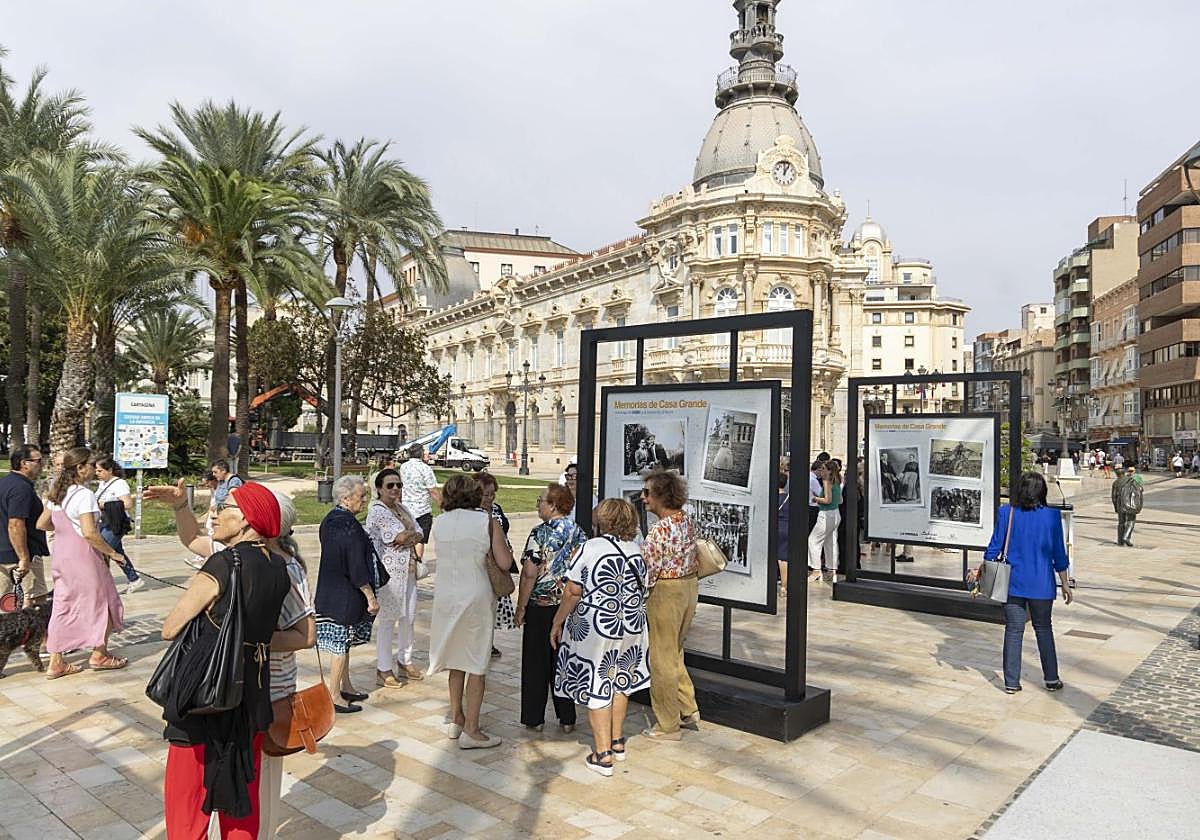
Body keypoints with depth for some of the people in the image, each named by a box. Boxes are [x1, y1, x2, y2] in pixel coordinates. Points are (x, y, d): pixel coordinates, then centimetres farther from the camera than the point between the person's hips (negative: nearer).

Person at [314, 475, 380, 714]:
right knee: (342, 643, 1)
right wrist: (371, 596, -15)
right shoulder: (349, 525, -22)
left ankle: (345, 687, 31)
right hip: (345, 594, -9)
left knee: (342, 642, 19)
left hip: (330, 591, 9)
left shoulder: (329, 520, 6)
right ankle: (334, 696, 10)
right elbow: (356, 566, -22)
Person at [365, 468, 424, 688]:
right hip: (389, 572, -8)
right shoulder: (377, 511, -10)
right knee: (388, 621, -2)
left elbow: (419, 535, 13)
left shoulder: (403, 509, 16)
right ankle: (384, 670, 8)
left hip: (408, 571, 8)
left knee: (408, 618, 15)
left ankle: (405, 662, 29)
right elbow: (398, 537, -19)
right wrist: (413, 534, -1)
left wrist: (411, 538, -9)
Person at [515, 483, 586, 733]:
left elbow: (529, 574, -16)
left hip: (541, 606, -5)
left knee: (536, 662, 8)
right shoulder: (579, 533, 2)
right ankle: (567, 719, 18)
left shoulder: (540, 534, -14)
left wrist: (521, 608, -8)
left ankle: (535, 719, 16)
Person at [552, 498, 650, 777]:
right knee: (619, 681, 21)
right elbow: (642, 592, 8)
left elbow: (573, 592, -14)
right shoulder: (637, 551, 1)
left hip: (595, 629, -5)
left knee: (597, 687, 5)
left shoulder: (591, 547, -14)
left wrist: (557, 622, -3)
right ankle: (617, 742, 33)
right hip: (631, 628, 5)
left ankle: (603, 755, 10)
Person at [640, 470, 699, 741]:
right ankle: (689, 711, 30)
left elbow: (648, 570, -20)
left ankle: (668, 726, 17)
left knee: (662, 658, 6)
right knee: (675, 652, 24)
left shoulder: (660, 530, -23)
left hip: (666, 591, -8)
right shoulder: (689, 521, 3)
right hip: (690, 584, 9)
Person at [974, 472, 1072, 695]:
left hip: (1013, 582, 0)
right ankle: (1051, 679, 24)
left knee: (1013, 630, 7)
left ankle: (1011, 682, 11)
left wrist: (980, 570, 11)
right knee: (1043, 629, 16)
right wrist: (1065, 585, 9)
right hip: (1042, 584, 0)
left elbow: (994, 547, -3)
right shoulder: (1052, 516, -7)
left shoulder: (1006, 513, -8)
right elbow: (1059, 554, -2)